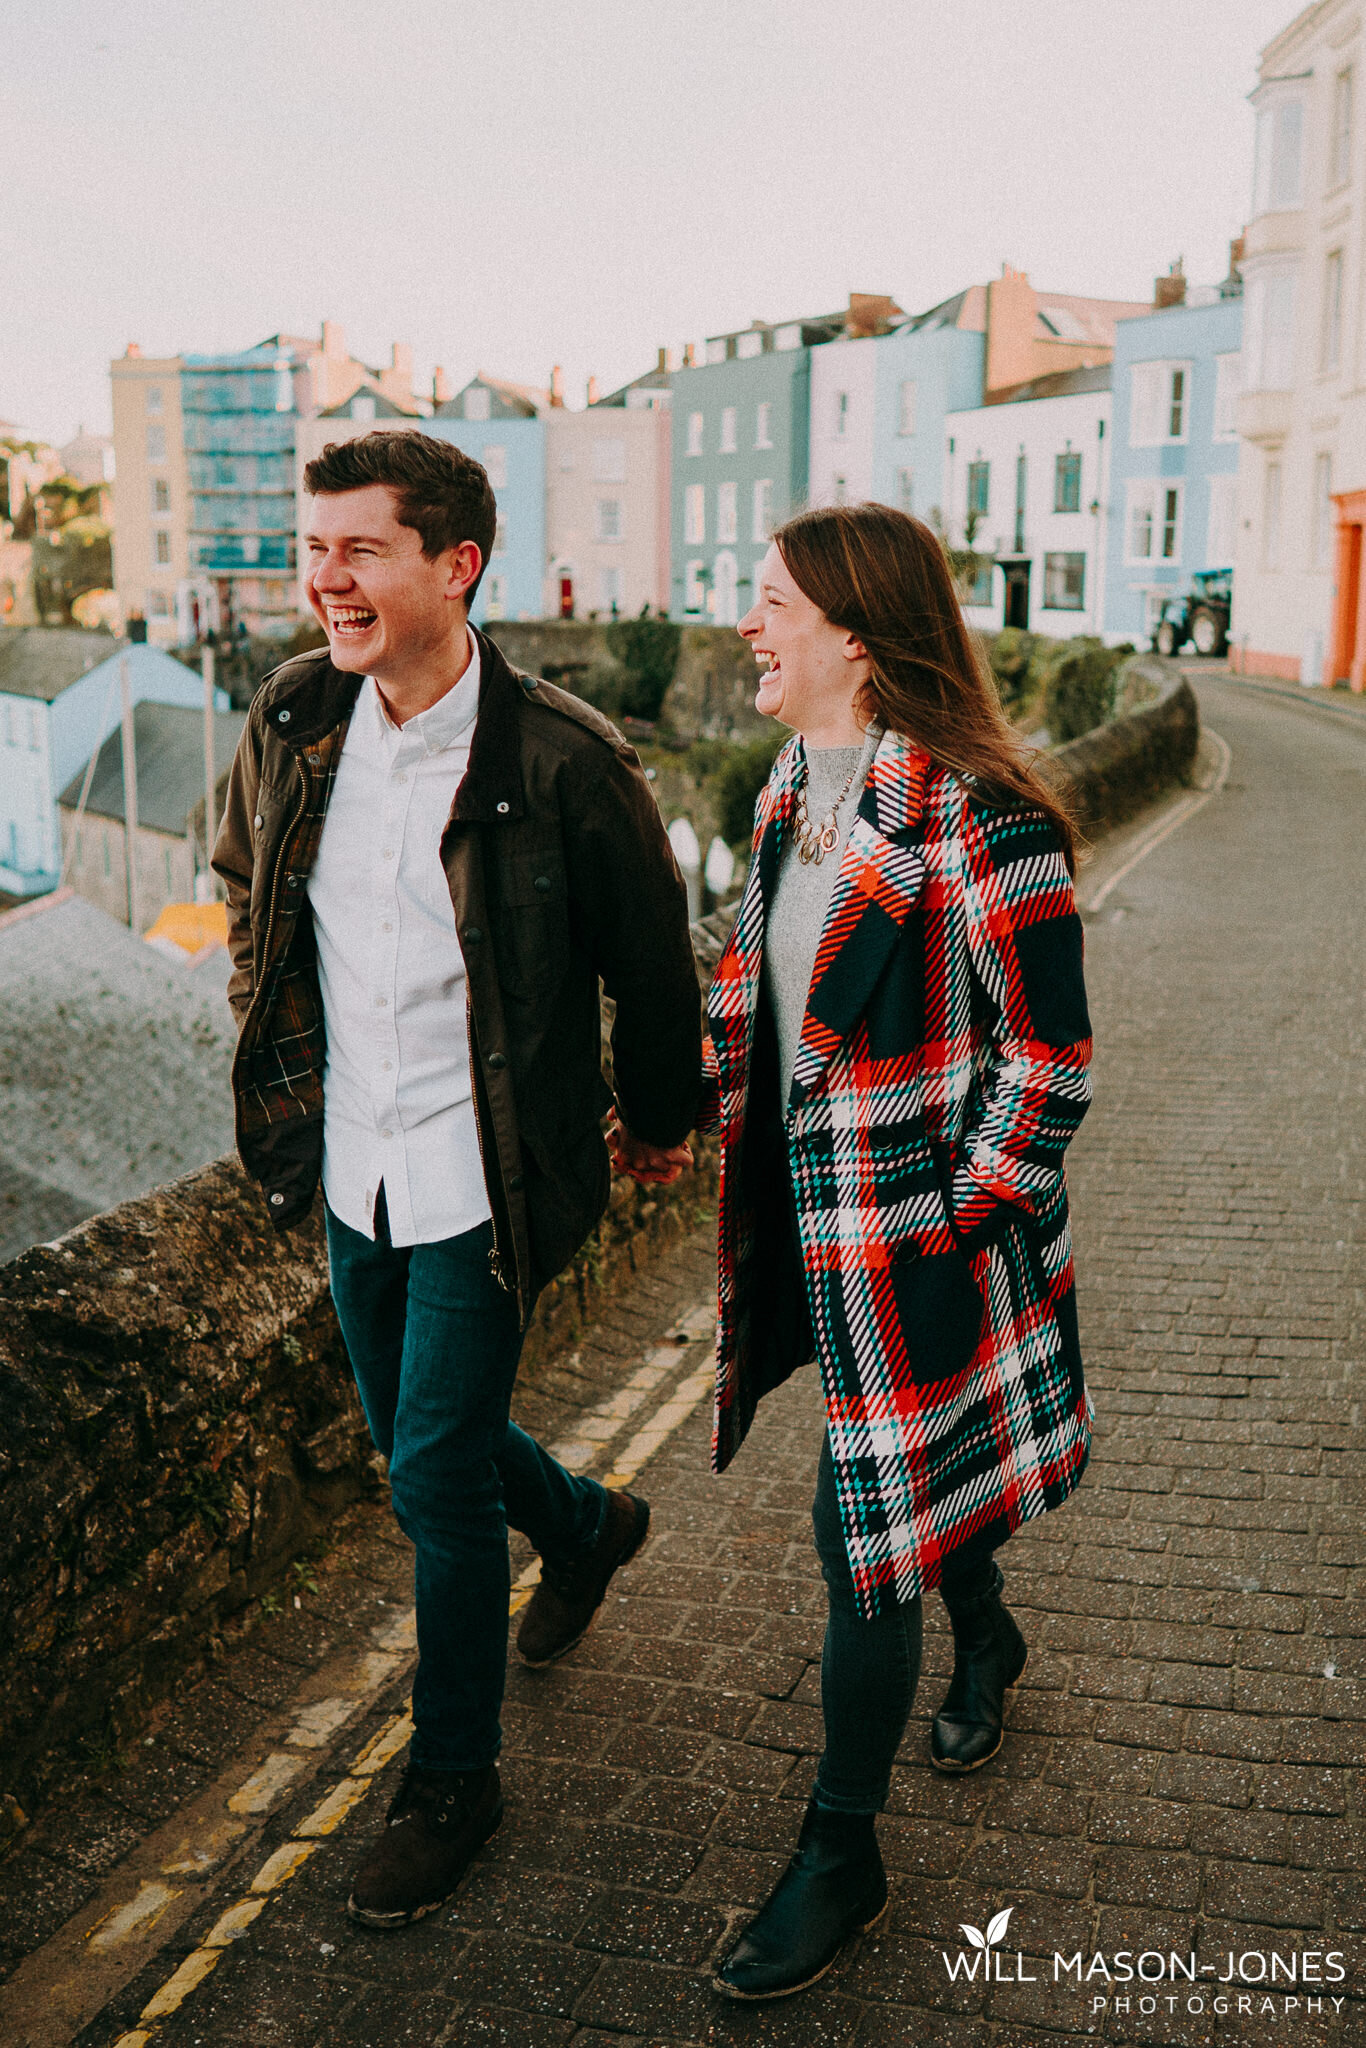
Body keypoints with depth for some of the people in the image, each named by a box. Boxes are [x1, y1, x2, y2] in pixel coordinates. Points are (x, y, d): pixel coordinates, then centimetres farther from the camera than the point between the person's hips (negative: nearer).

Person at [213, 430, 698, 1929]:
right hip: (352, 1167, 6)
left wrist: (658, 1121, 6)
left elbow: (652, 956, -5)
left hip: (481, 1181, -6)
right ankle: (585, 1527, 52)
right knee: (417, 1440, 20)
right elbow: (246, 881, 17)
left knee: (434, 1481, 1)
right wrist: (273, 1033, 17)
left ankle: (451, 1781, 25)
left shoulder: (562, 761, -19)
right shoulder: (292, 716, -4)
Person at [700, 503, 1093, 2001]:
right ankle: (985, 1640, 55)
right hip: (816, 1215, 7)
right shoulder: (792, 791, 5)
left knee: (863, 1528, 2)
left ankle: (841, 1860, 22)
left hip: (922, 1232, -7)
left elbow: (1051, 1060, -17)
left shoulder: (976, 816, -21)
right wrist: (720, 1110, 12)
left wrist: (960, 1222, -14)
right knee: (914, 1476, 24)